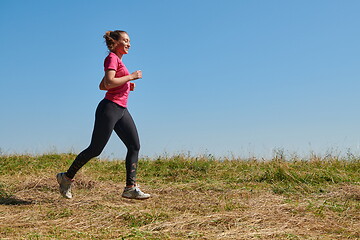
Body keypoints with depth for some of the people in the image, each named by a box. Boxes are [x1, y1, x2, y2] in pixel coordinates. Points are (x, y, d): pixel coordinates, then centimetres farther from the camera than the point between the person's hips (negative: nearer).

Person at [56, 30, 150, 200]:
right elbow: (109, 83, -22)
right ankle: (67, 177, 14)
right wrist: (131, 77, -14)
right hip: (109, 108, -9)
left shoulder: (118, 60, 21)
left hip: (121, 110, 10)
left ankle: (130, 188, -3)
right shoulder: (112, 58, -7)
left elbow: (102, 86, 22)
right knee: (95, 149, -3)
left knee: (135, 146, -1)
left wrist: (126, 86, 14)